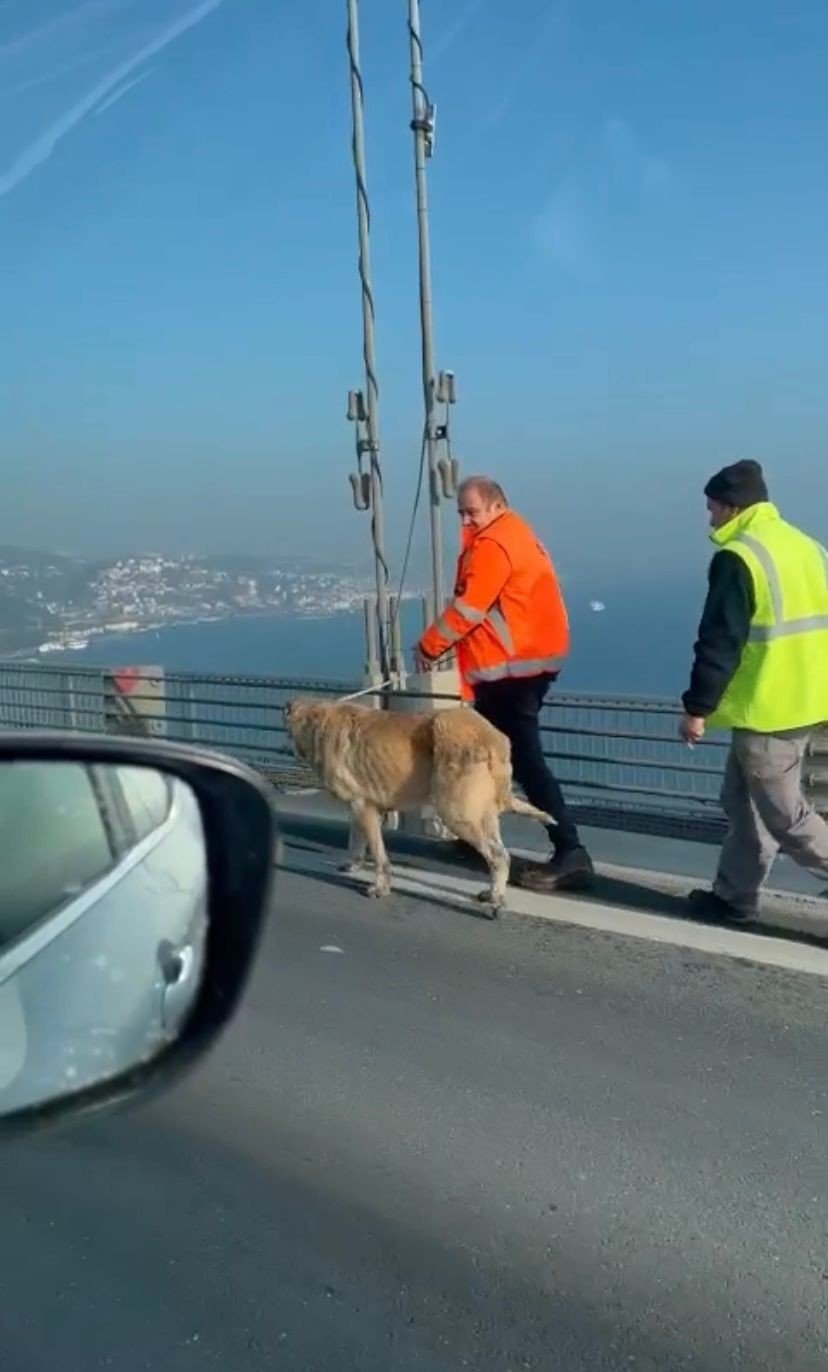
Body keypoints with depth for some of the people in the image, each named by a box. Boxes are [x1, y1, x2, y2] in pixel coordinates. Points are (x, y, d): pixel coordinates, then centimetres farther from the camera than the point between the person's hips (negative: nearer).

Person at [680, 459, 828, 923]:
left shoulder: (738, 557, -15)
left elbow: (720, 642, -18)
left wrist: (697, 707, -11)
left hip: (765, 709, -9)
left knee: (784, 815, 0)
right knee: (745, 800, 17)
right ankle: (735, 896, 24)